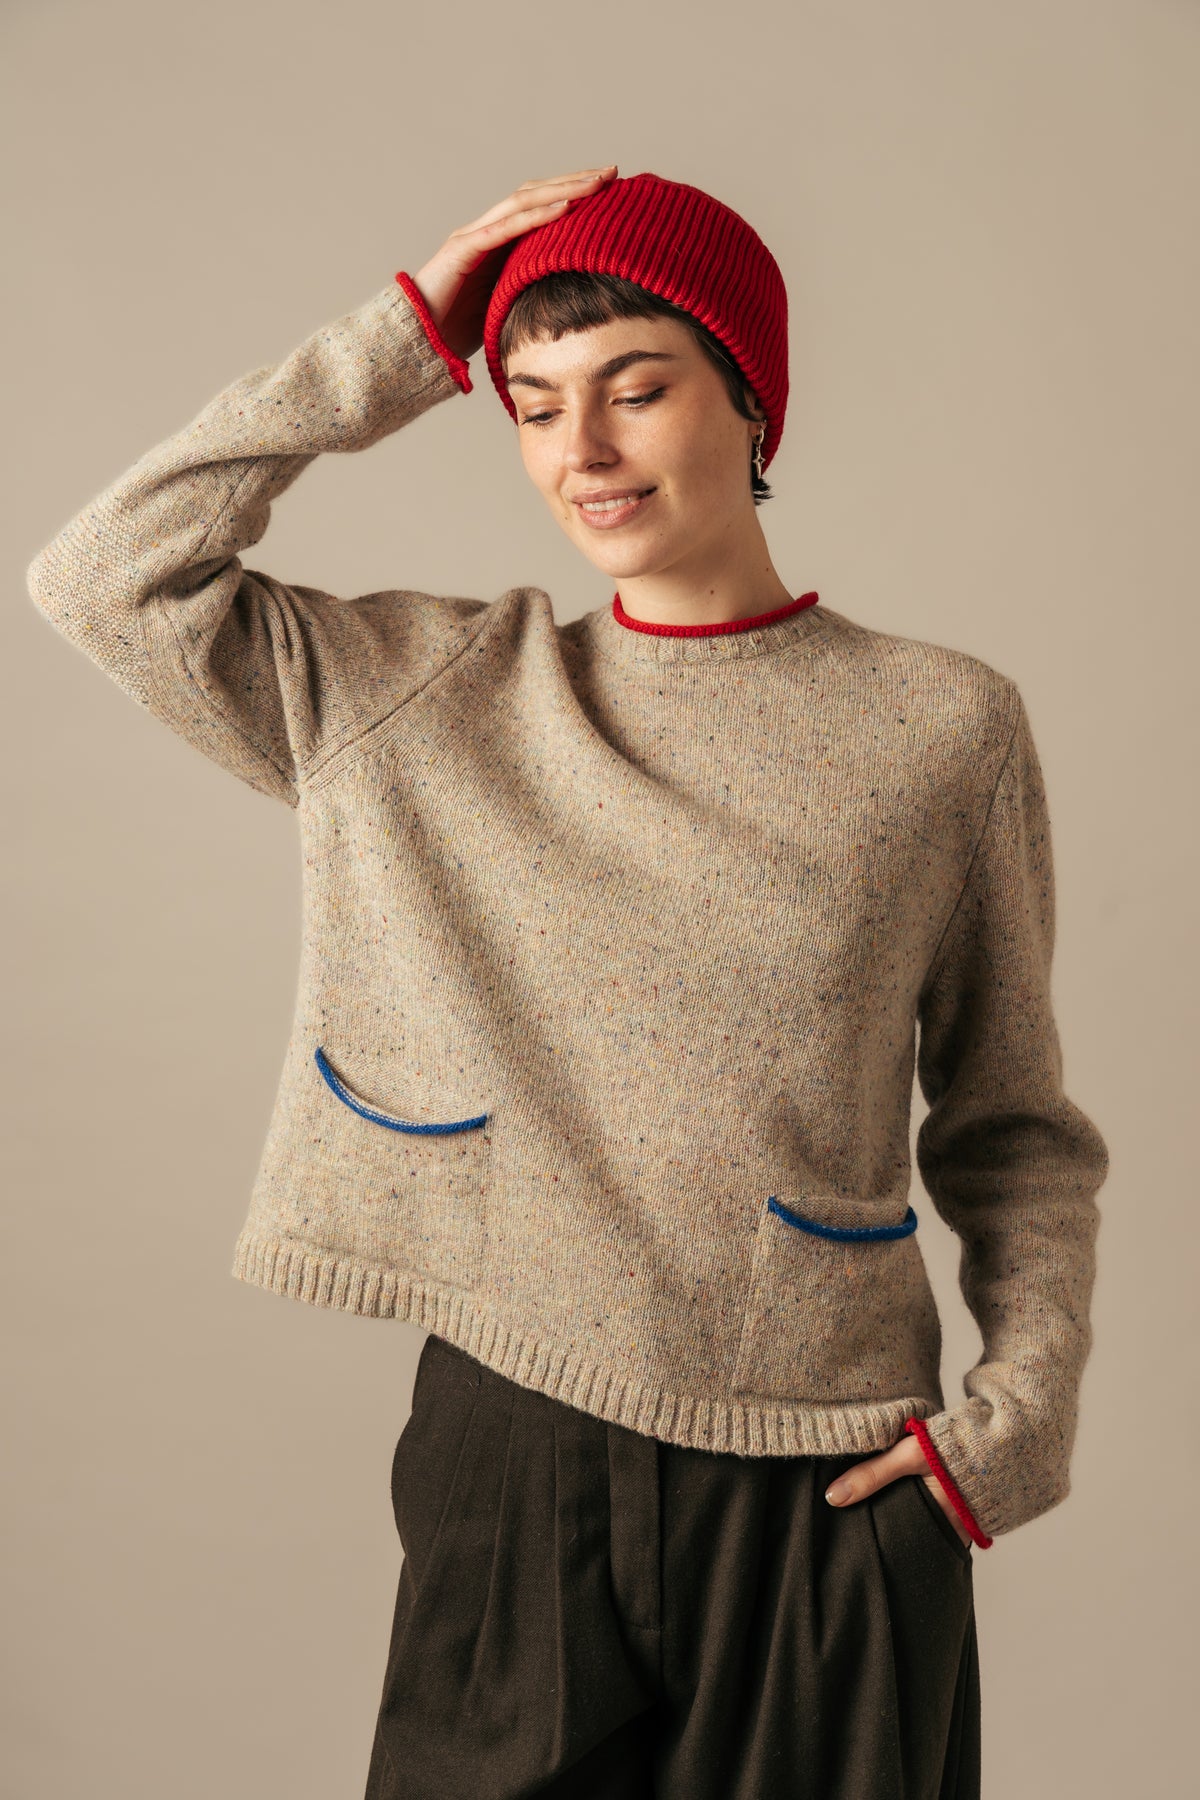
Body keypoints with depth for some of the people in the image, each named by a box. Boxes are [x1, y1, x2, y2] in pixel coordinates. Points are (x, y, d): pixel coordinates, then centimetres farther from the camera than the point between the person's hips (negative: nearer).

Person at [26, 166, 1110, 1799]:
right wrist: (404, 341, -3)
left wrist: (1026, 1404, -8)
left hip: (827, 1490, -1)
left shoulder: (945, 729, -2)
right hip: (511, 1459, 1)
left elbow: (1009, 1123, 5)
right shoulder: (434, 695, 2)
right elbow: (109, 576, -3)